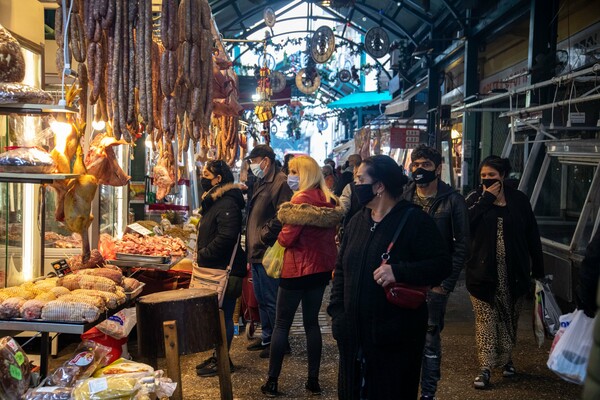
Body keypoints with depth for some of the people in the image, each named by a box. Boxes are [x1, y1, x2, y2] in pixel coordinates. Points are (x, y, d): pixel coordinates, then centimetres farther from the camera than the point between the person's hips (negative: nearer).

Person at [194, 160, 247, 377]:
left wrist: (202, 255, -19)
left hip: (225, 269, -10)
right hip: (215, 268, 10)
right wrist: (201, 255, 11)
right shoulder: (213, 201, 16)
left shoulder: (227, 204, -18)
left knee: (223, 316, -1)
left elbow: (226, 237, -27)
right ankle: (219, 356, 26)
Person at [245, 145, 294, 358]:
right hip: (256, 252, 10)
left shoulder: (280, 183, -16)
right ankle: (267, 337, 31)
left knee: (271, 300, -2)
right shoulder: (260, 183, 16)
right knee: (261, 299, 19)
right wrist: (251, 241, 14)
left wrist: (264, 236, -17)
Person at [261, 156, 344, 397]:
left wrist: (280, 237, 2)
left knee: (282, 324, 3)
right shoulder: (330, 200, 5)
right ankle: (313, 380, 16)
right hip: (321, 268, 7)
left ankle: (272, 382, 8)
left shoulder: (301, 199, -17)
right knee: (312, 322, 14)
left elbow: (287, 238, -17)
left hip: (297, 270, -7)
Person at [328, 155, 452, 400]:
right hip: (354, 335, 6)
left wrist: (399, 271, -28)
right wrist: (336, 311, 7)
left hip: (396, 337, -6)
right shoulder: (357, 221, 11)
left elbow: (442, 265, -15)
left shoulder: (415, 221, -9)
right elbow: (341, 268, 17)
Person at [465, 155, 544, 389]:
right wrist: (487, 198, -16)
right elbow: (464, 221, -19)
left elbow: (532, 236, 5)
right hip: (483, 272, -1)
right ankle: (485, 368, 2)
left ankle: (506, 359, 33)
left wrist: (538, 269, 5)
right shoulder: (475, 198, 1)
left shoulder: (518, 200, 3)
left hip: (514, 273, 2)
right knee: (485, 319, -1)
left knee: (510, 318, 14)